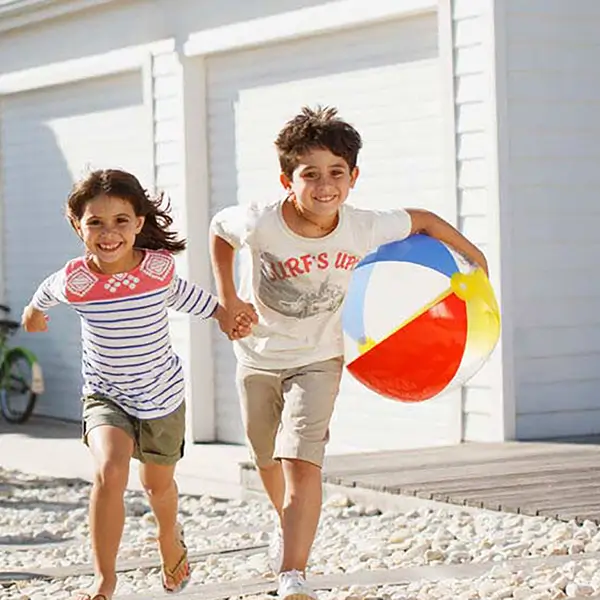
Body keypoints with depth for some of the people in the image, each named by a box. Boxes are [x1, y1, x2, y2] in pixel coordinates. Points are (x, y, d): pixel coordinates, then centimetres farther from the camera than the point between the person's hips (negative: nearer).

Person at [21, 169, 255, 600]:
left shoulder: (158, 266, -19)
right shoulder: (75, 281, -19)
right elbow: (48, 290, 7)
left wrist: (223, 313, 6)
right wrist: (35, 309, 27)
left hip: (163, 395, 2)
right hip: (106, 396, -2)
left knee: (159, 485, 22)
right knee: (110, 471, -28)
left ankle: (170, 538, 56)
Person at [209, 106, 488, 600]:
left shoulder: (366, 229, -25)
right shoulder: (259, 224, -28)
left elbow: (423, 220, -5)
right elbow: (219, 229, -4)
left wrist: (473, 256, 0)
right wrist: (227, 295, -8)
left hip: (317, 360, -1)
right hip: (258, 357, 2)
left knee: (302, 461, -21)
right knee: (268, 460, 22)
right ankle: (286, 523, 54)